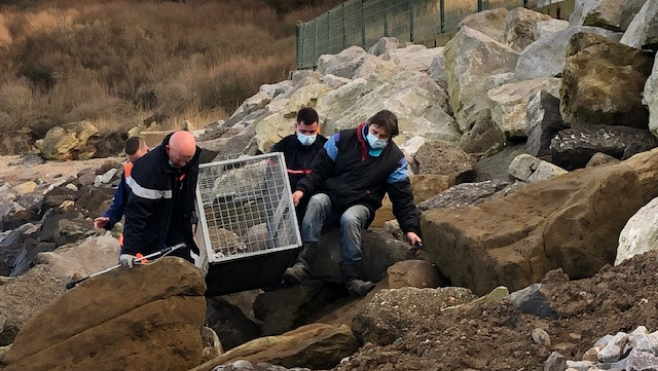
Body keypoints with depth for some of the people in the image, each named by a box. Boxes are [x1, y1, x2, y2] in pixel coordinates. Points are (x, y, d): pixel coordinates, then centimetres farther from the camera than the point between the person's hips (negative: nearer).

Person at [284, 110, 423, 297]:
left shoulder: (394, 158, 0)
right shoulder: (343, 140, -1)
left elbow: (402, 195, 1)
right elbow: (319, 169, 1)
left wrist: (410, 227, -8)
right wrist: (302, 189, -15)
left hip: (361, 206, -1)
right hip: (332, 198, 1)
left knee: (349, 218, -38)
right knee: (317, 201, -35)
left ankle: (352, 279, -36)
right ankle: (302, 264, -43)